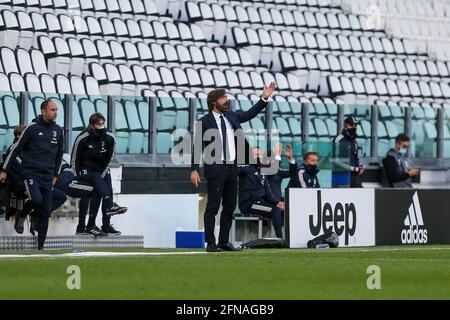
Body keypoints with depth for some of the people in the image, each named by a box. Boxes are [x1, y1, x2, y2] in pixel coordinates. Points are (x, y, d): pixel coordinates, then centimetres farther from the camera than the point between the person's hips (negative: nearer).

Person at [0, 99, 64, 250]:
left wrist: (55, 174, 20)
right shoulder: (32, 128, -6)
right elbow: (16, 149, -2)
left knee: (45, 212, 2)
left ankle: (41, 246, 7)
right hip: (31, 173, -5)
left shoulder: (58, 131, 10)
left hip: (47, 176, 5)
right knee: (37, 200, -29)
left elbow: (59, 154, 23)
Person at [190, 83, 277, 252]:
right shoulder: (205, 122, -4)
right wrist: (194, 170, -12)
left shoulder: (231, 116, 13)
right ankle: (210, 243, -4)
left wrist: (264, 98, 9)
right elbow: (197, 147, -6)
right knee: (212, 207, -5)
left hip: (232, 168, 7)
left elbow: (250, 114, 20)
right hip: (216, 169, -7)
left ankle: (224, 241, 17)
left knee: (230, 207, 10)